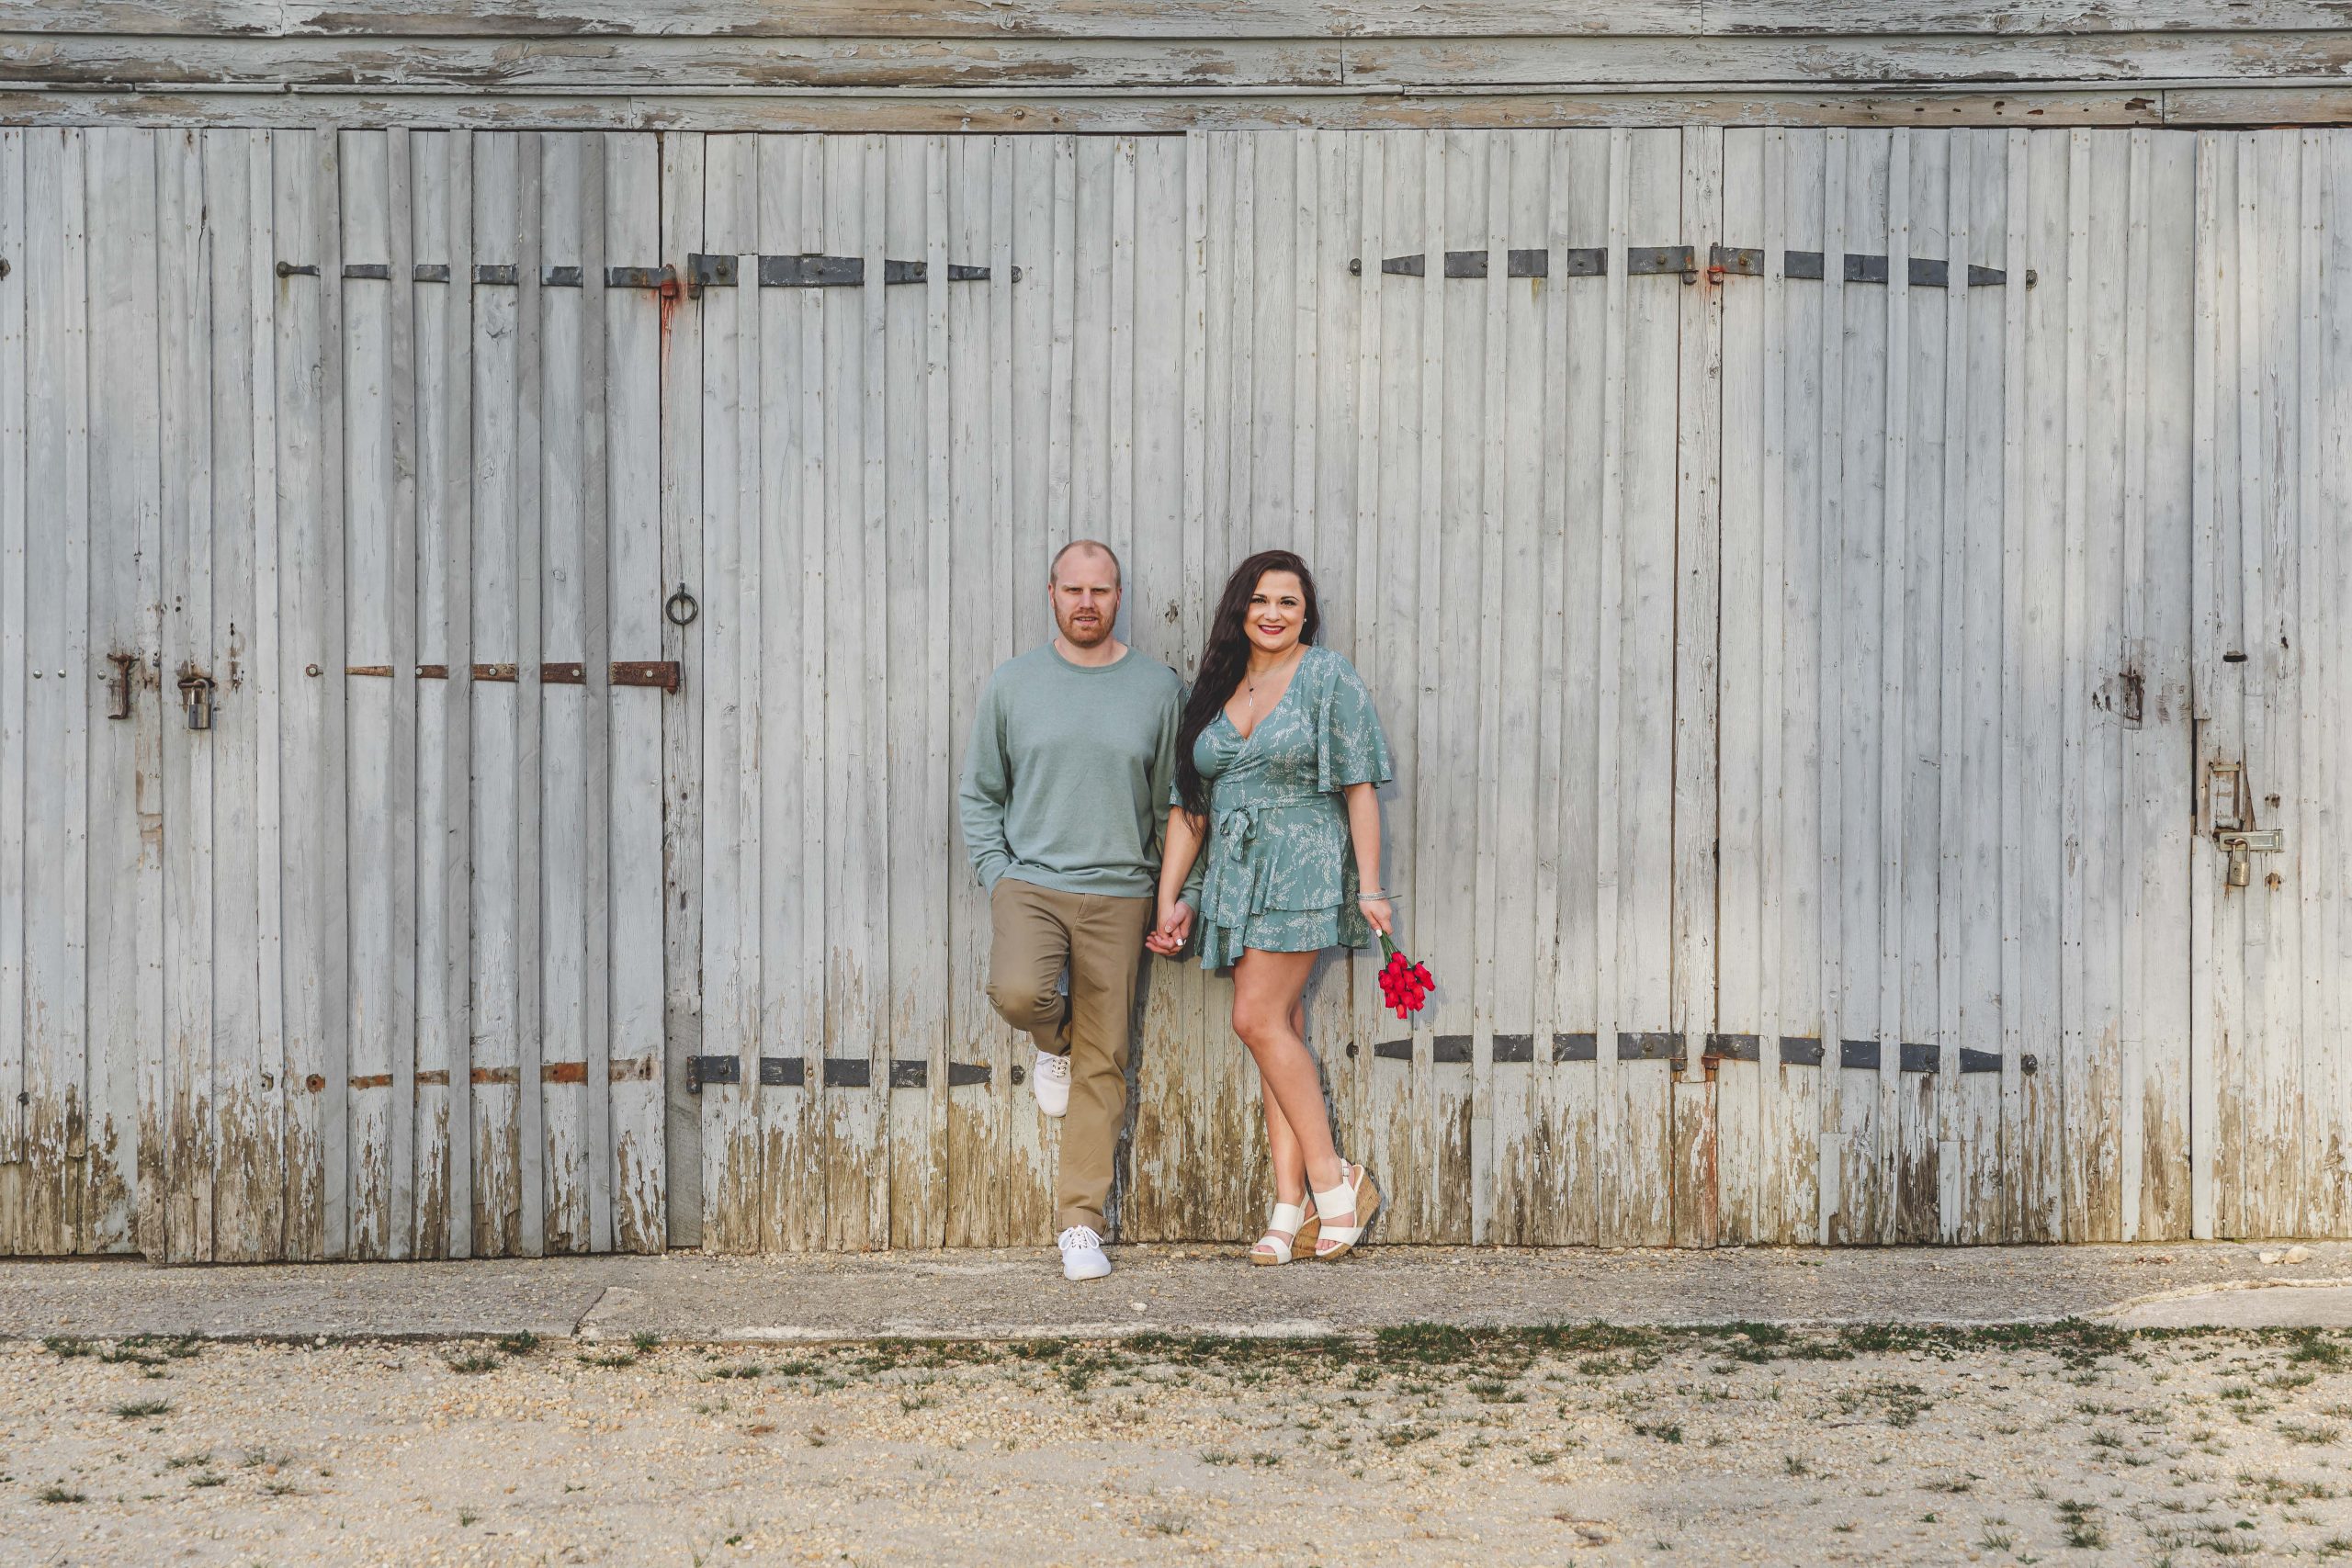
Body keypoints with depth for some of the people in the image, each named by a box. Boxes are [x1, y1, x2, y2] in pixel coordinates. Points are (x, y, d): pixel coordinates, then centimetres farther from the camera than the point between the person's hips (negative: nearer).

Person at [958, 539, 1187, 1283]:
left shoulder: (1159, 688, 4)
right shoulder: (1012, 684, 4)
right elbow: (979, 794, 9)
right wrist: (998, 876, -3)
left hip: (1117, 895, 1)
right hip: (1029, 880, 0)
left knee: (1102, 1066, 1)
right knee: (1017, 992, -29)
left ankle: (1081, 1223, 11)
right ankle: (1053, 1038, 8)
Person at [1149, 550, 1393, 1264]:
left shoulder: (1328, 677, -2)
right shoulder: (1216, 689, 13)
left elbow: (1360, 785, -6)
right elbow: (1188, 803, 14)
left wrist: (1369, 885, -12)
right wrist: (1171, 898, 10)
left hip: (1302, 867, -6)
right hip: (1235, 875, 6)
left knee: (1260, 1019, -15)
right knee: (1280, 1031, 4)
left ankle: (1332, 1179, -5)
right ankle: (1290, 1207, 3)